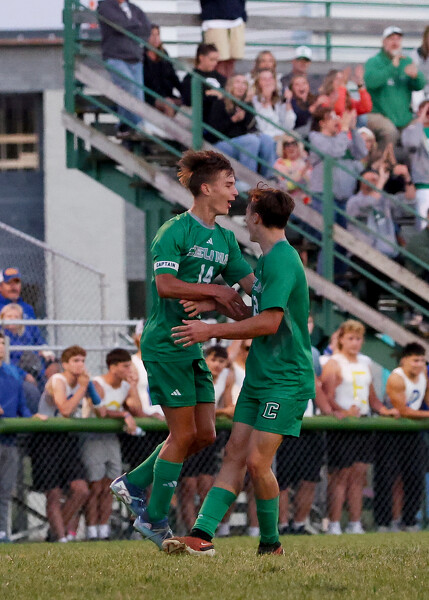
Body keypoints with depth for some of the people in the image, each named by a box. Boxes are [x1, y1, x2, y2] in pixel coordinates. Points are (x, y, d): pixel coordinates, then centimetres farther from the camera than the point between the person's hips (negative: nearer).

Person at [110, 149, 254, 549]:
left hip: (192, 347, 9)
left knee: (205, 434, 7)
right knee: (184, 433, -6)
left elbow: (251, 284, 11)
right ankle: (154, 519, 5)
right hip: (165, 345, -9)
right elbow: (165, 285, -24)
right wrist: (216, 292, -22)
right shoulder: (175, 231, -13)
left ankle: (133, 484, 20)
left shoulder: (225, 239, 12)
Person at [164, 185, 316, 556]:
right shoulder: (266, 260, 16)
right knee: (235, 454, 0)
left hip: (286, 379, -9)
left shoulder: (282, 261, -15)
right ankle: (202, 536, -7)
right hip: (259, 375, 9)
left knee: (258, 461, -12)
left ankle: (271, 544, 4)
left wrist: (212, 331, -15)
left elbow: (269, 322, -21)